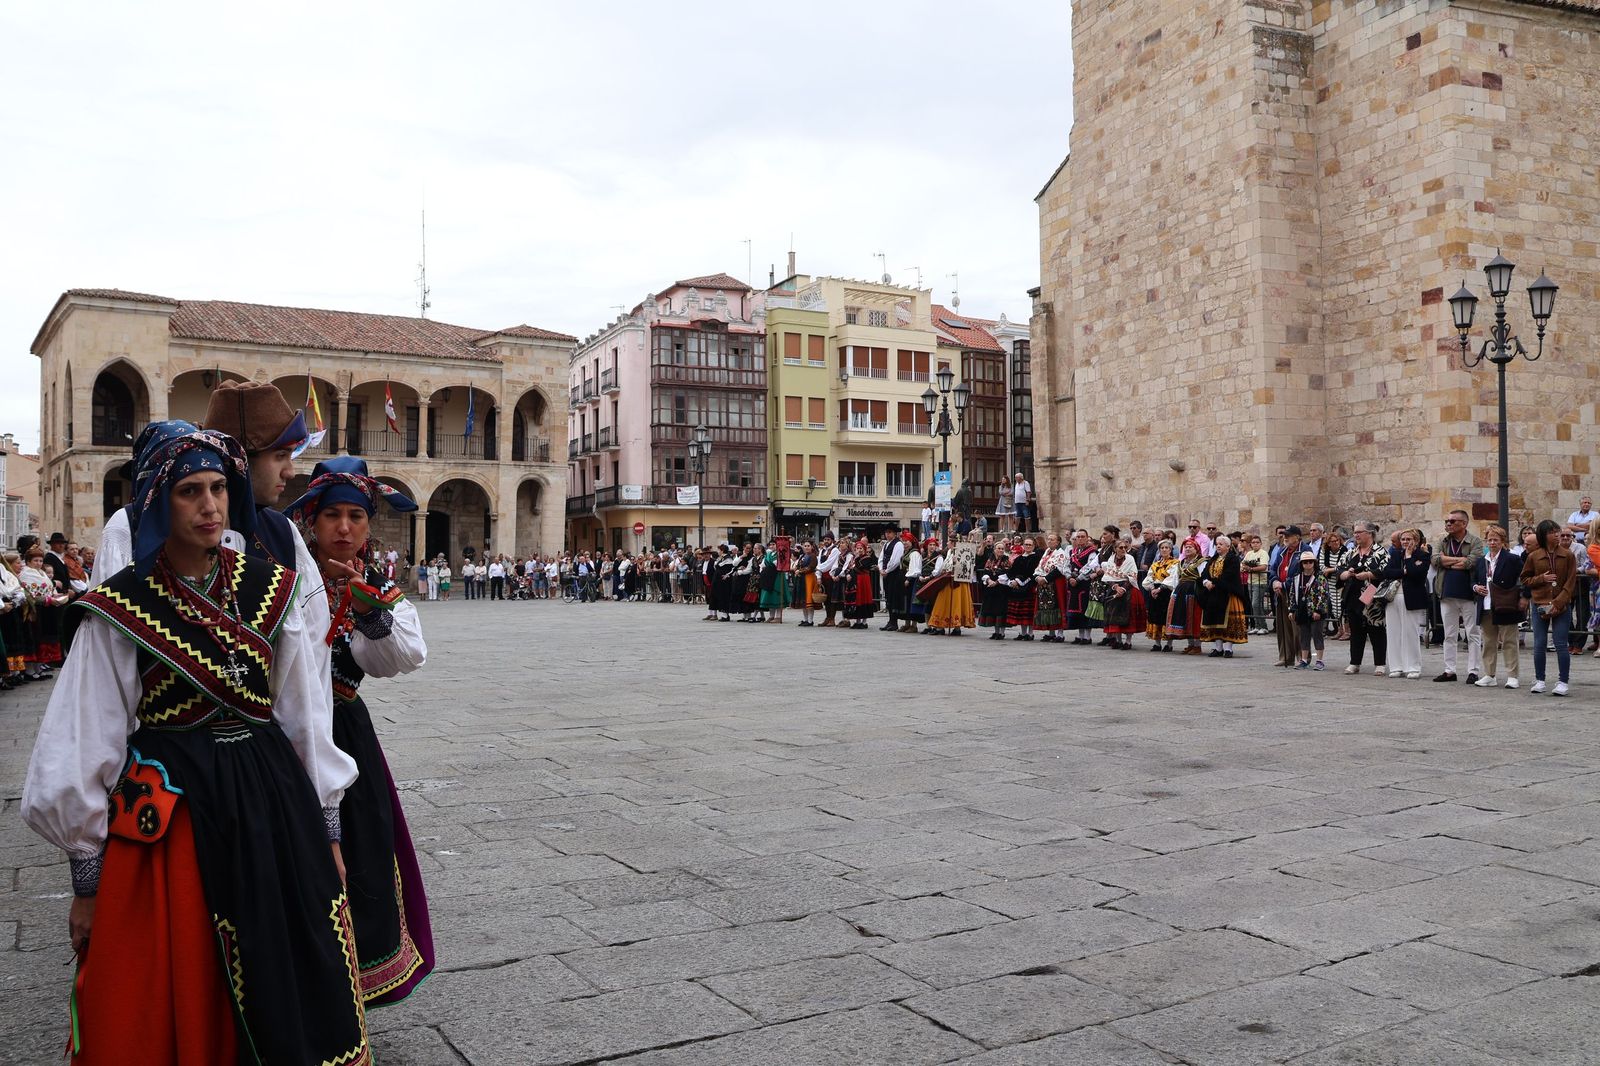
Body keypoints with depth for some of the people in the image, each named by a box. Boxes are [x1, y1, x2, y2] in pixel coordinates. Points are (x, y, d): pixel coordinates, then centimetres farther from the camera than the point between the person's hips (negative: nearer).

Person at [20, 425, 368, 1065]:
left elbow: (305, 712, 6)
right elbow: (83, 749, -4)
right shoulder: (120, 608, -7)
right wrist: (87, 882, -2)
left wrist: (326, 831, 7)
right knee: (169, 1010, 7)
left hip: (272, 802, 3)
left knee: (290, 1000, 9)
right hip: (167, 811, -3)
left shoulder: (269, 589, 2)